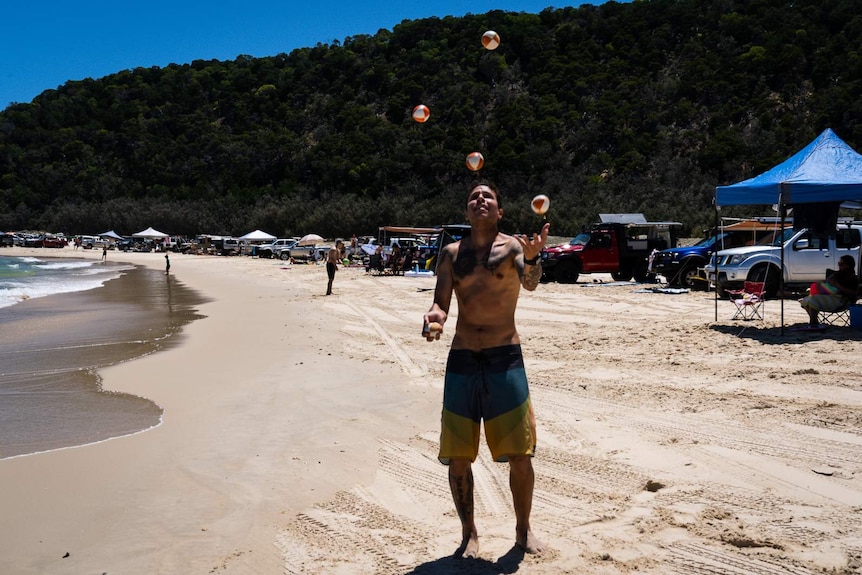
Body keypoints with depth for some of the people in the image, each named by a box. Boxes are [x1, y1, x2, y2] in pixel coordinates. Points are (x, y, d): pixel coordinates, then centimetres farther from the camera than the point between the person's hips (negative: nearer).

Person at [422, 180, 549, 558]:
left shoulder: (512, 246, 0)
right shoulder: (452, 253, 8)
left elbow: (530, 283, -20)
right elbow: (441, 304, 1)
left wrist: (531, 258, -42)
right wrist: (433, 317, -22)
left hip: (505, 360, -2)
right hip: (461, 361, 2)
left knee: (520, 455, 2)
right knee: (458, 458, 5)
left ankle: (523, 530, 23)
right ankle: (469, 533, 23)